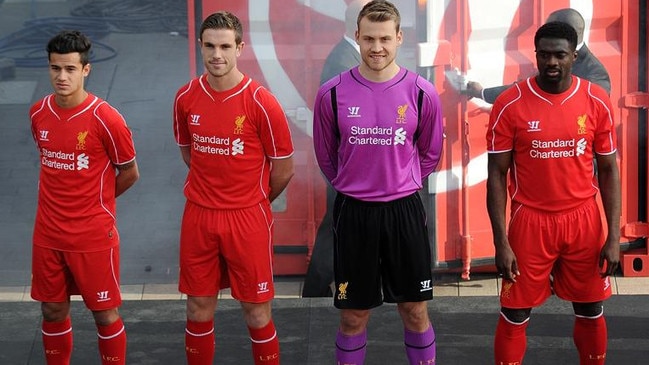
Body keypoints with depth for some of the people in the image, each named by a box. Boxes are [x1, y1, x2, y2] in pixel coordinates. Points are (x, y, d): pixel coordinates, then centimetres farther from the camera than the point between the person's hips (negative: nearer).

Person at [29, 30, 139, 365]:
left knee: (105, 313, 6)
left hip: (94, 235, -4)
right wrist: (72, 197, 9)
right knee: (53, 311, 14)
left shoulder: (105, 119, -16)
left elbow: (129, 173, -4)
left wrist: (96, 201, 5)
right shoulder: (38, 113, 0)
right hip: (48, 235, 5)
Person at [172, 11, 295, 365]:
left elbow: (283, 168, -3)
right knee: (198, 309, 11)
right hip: (198, 216, 3)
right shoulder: (186, 97, -1)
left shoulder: (261, 102, -13)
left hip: (248, 218, -3)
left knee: (256, 312, 5)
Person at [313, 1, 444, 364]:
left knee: (415, 310, 10)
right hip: (353, 212, 0)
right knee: (354, 315, 9)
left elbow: (430, 154, 10)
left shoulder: (422, 93, -5)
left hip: (405, 211, 0)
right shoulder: (333, 93, -6)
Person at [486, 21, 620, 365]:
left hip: (584, 220, 2)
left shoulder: (597, 101, -4)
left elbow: (608, 170, 3)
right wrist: (501, 242, -10)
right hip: (531, 221, -2)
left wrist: (613, 235, -3)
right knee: (515, 315, 5)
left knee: (591, 312, 14)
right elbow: (497, 174, -6)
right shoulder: (510, 104, -10)